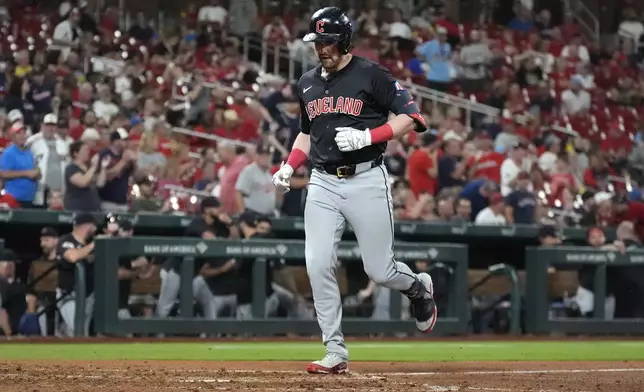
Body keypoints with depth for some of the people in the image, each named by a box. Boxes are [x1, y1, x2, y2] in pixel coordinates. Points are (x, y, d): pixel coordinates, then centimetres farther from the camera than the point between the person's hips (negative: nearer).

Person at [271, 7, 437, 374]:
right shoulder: (308, 83, 13)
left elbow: (411, 117, -8)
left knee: (380, 271, -1)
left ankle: (420, 288, 35)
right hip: (323, 183, 5)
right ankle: (336, 354, -2)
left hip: (367, 181, -5)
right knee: (318, 265, -9)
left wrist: (367, 137, -20)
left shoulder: (371, 75, -6)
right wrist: (289, 166, 10)